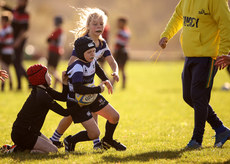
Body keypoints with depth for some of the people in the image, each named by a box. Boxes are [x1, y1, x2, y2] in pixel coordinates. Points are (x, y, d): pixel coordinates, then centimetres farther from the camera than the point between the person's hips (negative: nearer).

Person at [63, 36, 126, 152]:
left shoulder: (92, 60, -4)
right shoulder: (77, 67, -31)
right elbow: (78, 88, -44)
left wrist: (106, 80, 18)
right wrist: (98, 89, -33)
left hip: (92, 98, 9)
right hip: (78, 104, -8)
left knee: (115, 117, 10)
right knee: (94, 134, -14)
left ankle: (108, 141, 38)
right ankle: (70, 141, 11)